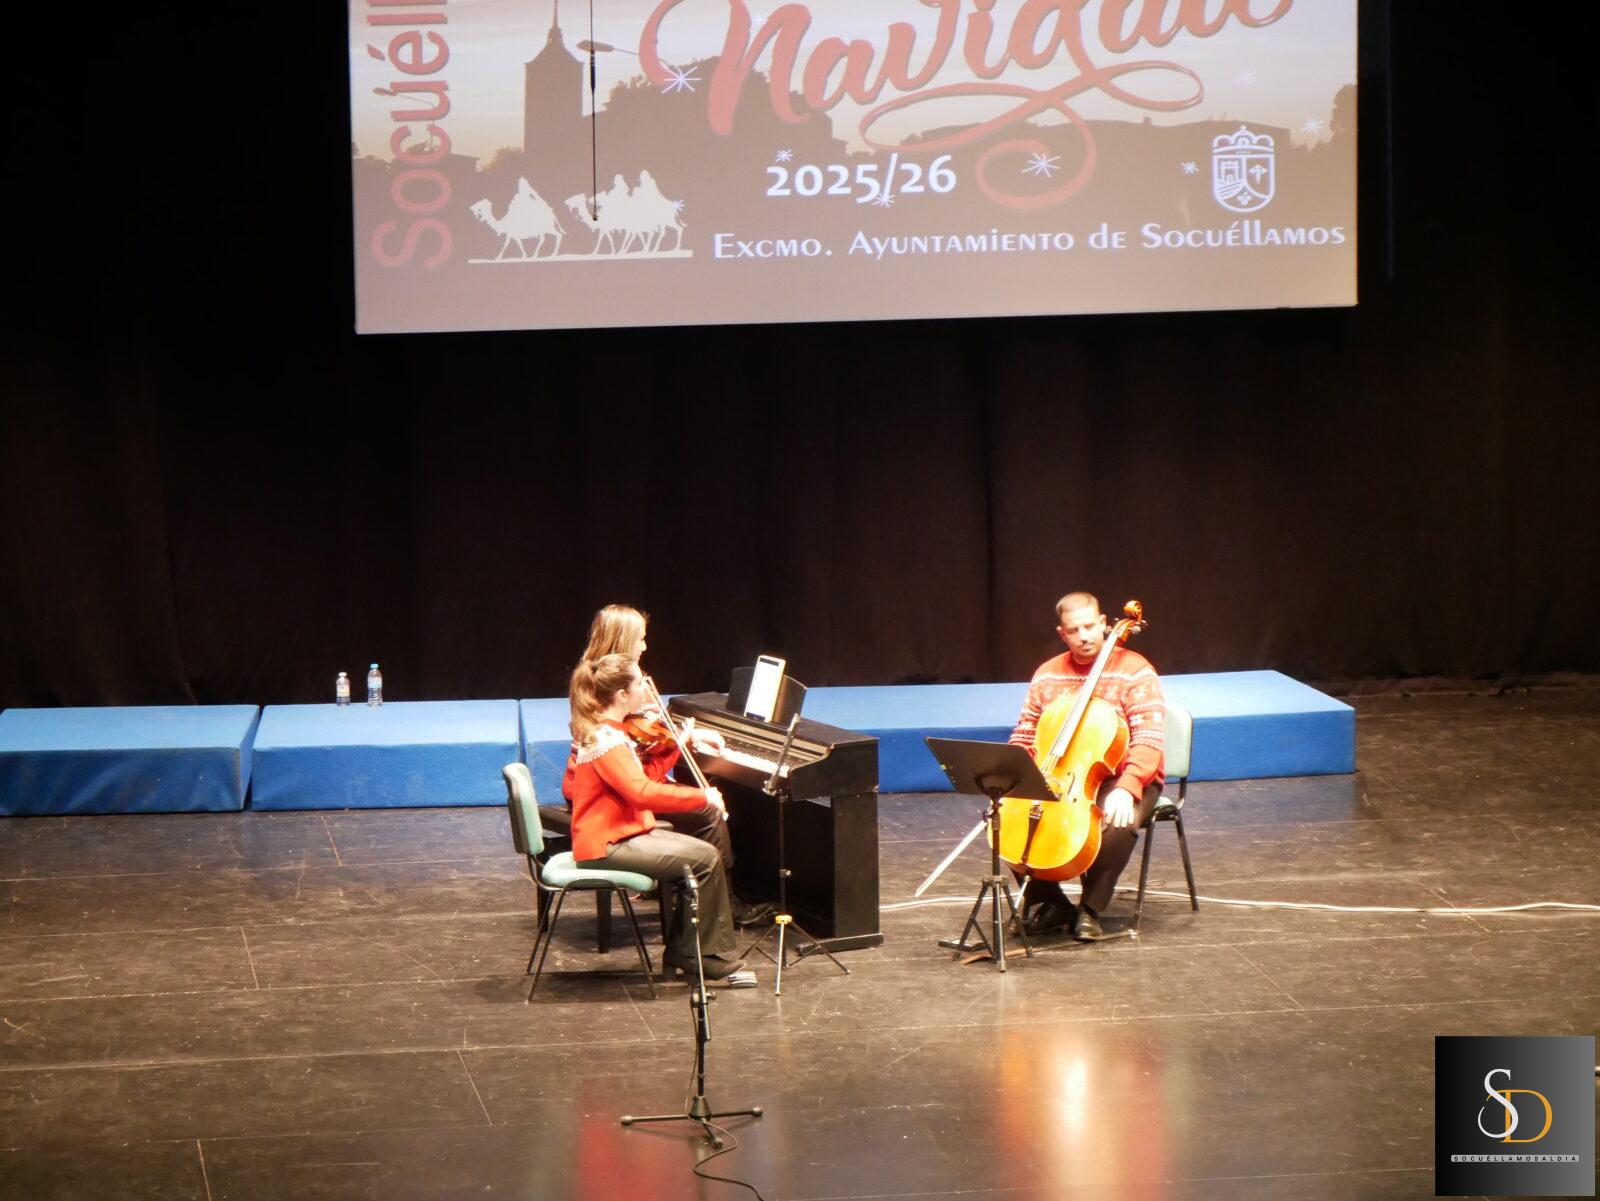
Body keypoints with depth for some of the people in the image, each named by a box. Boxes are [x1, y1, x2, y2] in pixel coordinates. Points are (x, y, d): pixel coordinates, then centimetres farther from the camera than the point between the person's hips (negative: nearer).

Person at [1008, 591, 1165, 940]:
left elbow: (1149, 739, -17)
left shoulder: (1134, 670, -9)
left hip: (1120, 781, -4)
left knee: (1118, 823, -37)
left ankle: (1090, 909, -15)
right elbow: (1024, 736, 11)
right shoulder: (1048, 675, 7)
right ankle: (1047, 901, -1)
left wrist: (1127, 787, -33)